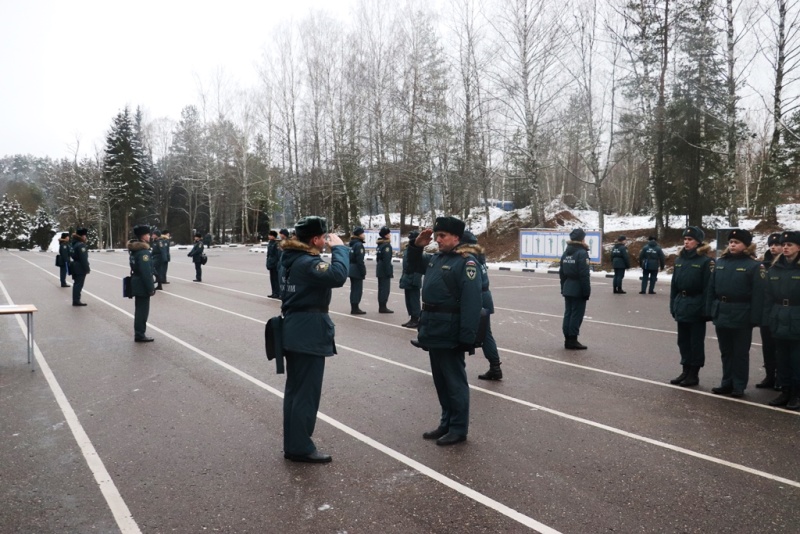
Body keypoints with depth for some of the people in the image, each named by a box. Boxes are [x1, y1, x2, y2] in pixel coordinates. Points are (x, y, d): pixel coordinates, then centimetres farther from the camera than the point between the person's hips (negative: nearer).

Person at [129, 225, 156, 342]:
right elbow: (146, 272, -24)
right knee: (142, 310, 0)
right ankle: (140, 335, 8)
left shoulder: (135, 249, 10)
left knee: (140, 310, 17)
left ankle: (139, 334, 25)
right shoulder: (143, 251, -22)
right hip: (142, 286, -10)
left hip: (137, 284, 10)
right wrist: (151, 288, -20)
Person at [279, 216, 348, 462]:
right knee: (307, 393, 1)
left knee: (294, 390, 16)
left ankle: (292, 444, 27)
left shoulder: (291, 258, 9)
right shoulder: (307, 263, -21)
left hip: (294, 332, 10)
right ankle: (301, 448, 11)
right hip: (309, 335, -10)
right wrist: (339, 247, -22)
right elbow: (338, 276, -35)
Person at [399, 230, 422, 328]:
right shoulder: (407, 249, 10)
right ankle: (412, 318, 24)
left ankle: (416, 319, 9)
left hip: (413, 280, -9)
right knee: (408, 300, 14)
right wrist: (403, 278, 16)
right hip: (407, 279, 9)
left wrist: (415, 280, -22)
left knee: (414, 300, -1)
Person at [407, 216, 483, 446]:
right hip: (434, 330, 9)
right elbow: (414, 265, 29)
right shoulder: (435, 258, 10)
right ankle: (446, 423, 30)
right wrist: (416, 245, 8)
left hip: (451, 334, -9)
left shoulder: (466, 263, -16)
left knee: (454, 381, 3)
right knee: (440, 380, 17)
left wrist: (467, 338, -26)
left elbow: (471, 303, -22)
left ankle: (459, 429, 16)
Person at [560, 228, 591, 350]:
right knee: (577, 314, -1)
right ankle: (573, 341, 2)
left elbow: (561, 273, 13)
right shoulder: (582, 253, -15)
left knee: (568, 313, 11)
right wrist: (586, 292, -14)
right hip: (578, 290, -8)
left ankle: (567, 340, 16)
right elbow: (584, 275, -19)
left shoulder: (566, 253, 10)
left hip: (567, 288, 8)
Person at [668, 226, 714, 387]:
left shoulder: (705, 261, -9)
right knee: (683, 340, 12)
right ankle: (685, 371, 23)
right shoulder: (679, 259, 9)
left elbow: (708, 287, -12)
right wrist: (673, 305, 8)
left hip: (696, 307, -6)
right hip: (682, 306, 6)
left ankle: (694, 374, 14)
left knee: (696, 342, 5)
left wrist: (706, 309, -16)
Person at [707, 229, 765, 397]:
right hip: (721, 314, 5)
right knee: (725, 352, 14)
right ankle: (727, 383, 24)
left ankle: (739, 386, 17)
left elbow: (758, 294, -12)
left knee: (740, 353, 7)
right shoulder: (720, 262, 7)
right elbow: (711, 288, 8)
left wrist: (755, 318, -16)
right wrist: (710, 310, 3)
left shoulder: (754, 265, -8)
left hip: (741, 317, -5)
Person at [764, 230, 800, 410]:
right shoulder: (774, 269, 7)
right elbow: (768, 296, 8)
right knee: (781, 359, 10)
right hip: (779, 322, 4)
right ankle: (785, 391, 21)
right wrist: (768, 319, 2)